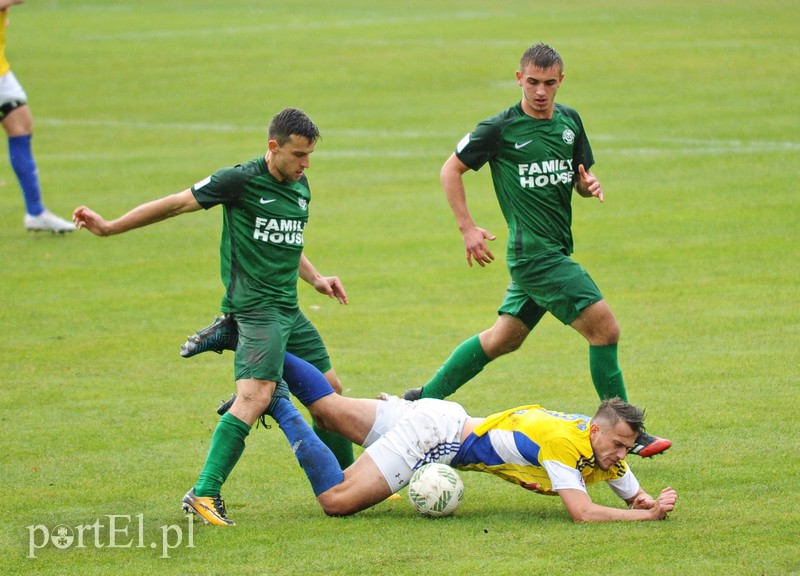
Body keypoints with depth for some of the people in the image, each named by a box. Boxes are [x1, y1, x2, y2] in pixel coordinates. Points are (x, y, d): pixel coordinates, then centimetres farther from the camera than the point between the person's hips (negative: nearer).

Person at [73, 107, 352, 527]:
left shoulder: (300, 189, 15)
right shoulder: (241, 180, -9)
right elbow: (176, 204, -4)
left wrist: (316, 278, 19)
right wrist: (109, 227, -4)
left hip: (289, 309, 8)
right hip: (255, 307, -8)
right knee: (256, 395, -23)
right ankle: (205, 492, -25)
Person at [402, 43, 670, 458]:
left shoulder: (569, 121, 9)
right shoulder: (500, 128, -9)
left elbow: (581, 177, 18)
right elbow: (451, 170, 0)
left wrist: (589, 185, -6)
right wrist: (467, 228, -5)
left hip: (555, 249, 7)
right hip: (534, 251, -7)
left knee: (504, 338, 16)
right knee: (604, 328, -13)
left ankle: (426, 399, 28)